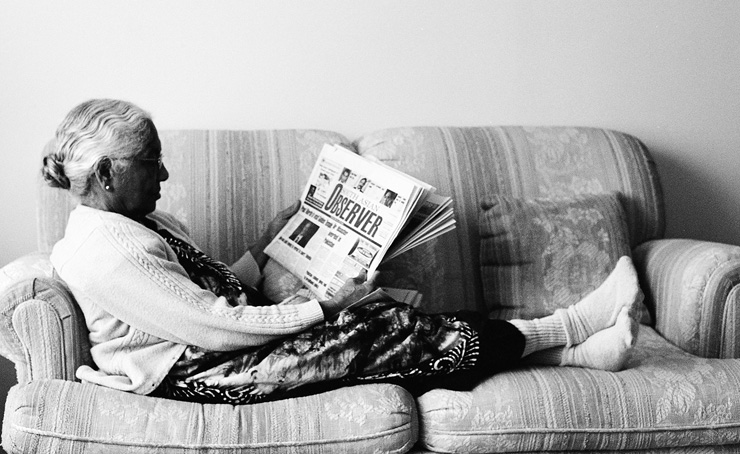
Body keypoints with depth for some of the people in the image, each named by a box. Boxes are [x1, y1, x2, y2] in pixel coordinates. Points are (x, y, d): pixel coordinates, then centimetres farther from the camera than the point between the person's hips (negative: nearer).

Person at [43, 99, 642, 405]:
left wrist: (269, 240, 11)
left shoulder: (136, 221, 11)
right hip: (192, 373, -9)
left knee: (388, 322, -6)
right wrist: (326, 309, -18)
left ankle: (573, 351, -6)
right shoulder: (106, 254, -22)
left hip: (217, 344, 9)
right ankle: (570, 332, -6)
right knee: (381, 330, -15)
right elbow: (217, 327, -24)